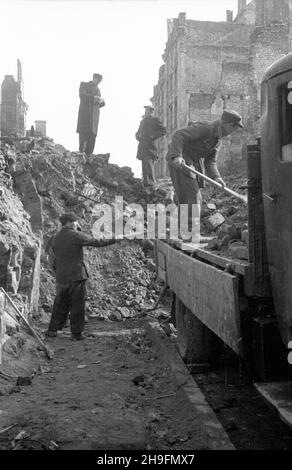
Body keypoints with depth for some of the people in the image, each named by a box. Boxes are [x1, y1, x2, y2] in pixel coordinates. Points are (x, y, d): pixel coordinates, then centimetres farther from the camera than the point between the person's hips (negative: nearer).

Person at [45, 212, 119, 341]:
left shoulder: (55, 238, 9)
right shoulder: (77, 236, -8)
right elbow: (96, 242, -4)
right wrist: (113, 240, 5)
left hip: (61, 277, 5)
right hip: (76, 275, -5)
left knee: (60, 304, 15)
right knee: (77, 305, 3)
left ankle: (52, 330, 18)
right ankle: (76, 333, 7)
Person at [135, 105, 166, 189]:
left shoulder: (155, 120, 4)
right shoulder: (143, 121, 23)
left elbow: (163, 130, -6)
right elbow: (137, 133, 29)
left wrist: (152, 137, -13)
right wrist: (139, 136, 6)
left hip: (150, 146, -6)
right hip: (142, 147, 7)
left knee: (149, 163, -19)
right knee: (144, 166, 4)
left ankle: (152, 183, -20)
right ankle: (145, 183, 7)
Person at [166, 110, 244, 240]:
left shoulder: (217, 139, 10)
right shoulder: (203, 128, -19)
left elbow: (210, 161, 8)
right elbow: (178, 135, -27)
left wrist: (216, 177, -9)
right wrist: (177, 156, -41)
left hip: (193, 163, 10)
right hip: (179, 161, -10)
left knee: (195, 198, 11)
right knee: (190, 195, -15)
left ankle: (185, 230, 19)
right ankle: (190, 231, -14)